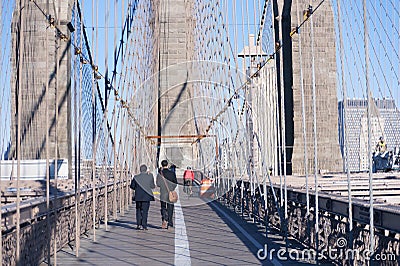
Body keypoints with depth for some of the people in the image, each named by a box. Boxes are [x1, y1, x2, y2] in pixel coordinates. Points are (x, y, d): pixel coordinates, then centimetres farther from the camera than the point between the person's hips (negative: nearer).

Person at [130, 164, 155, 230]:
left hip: (138, 196, 1)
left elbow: (132, 186, 0)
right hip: (147, 196, -1)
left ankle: (139, 224, 8)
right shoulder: (150, 177, -7)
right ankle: (144, 225, 3)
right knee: (145, 211, 5)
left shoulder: (136, 177, -4)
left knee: (138, 210, 14)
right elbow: (153, 186, -3)